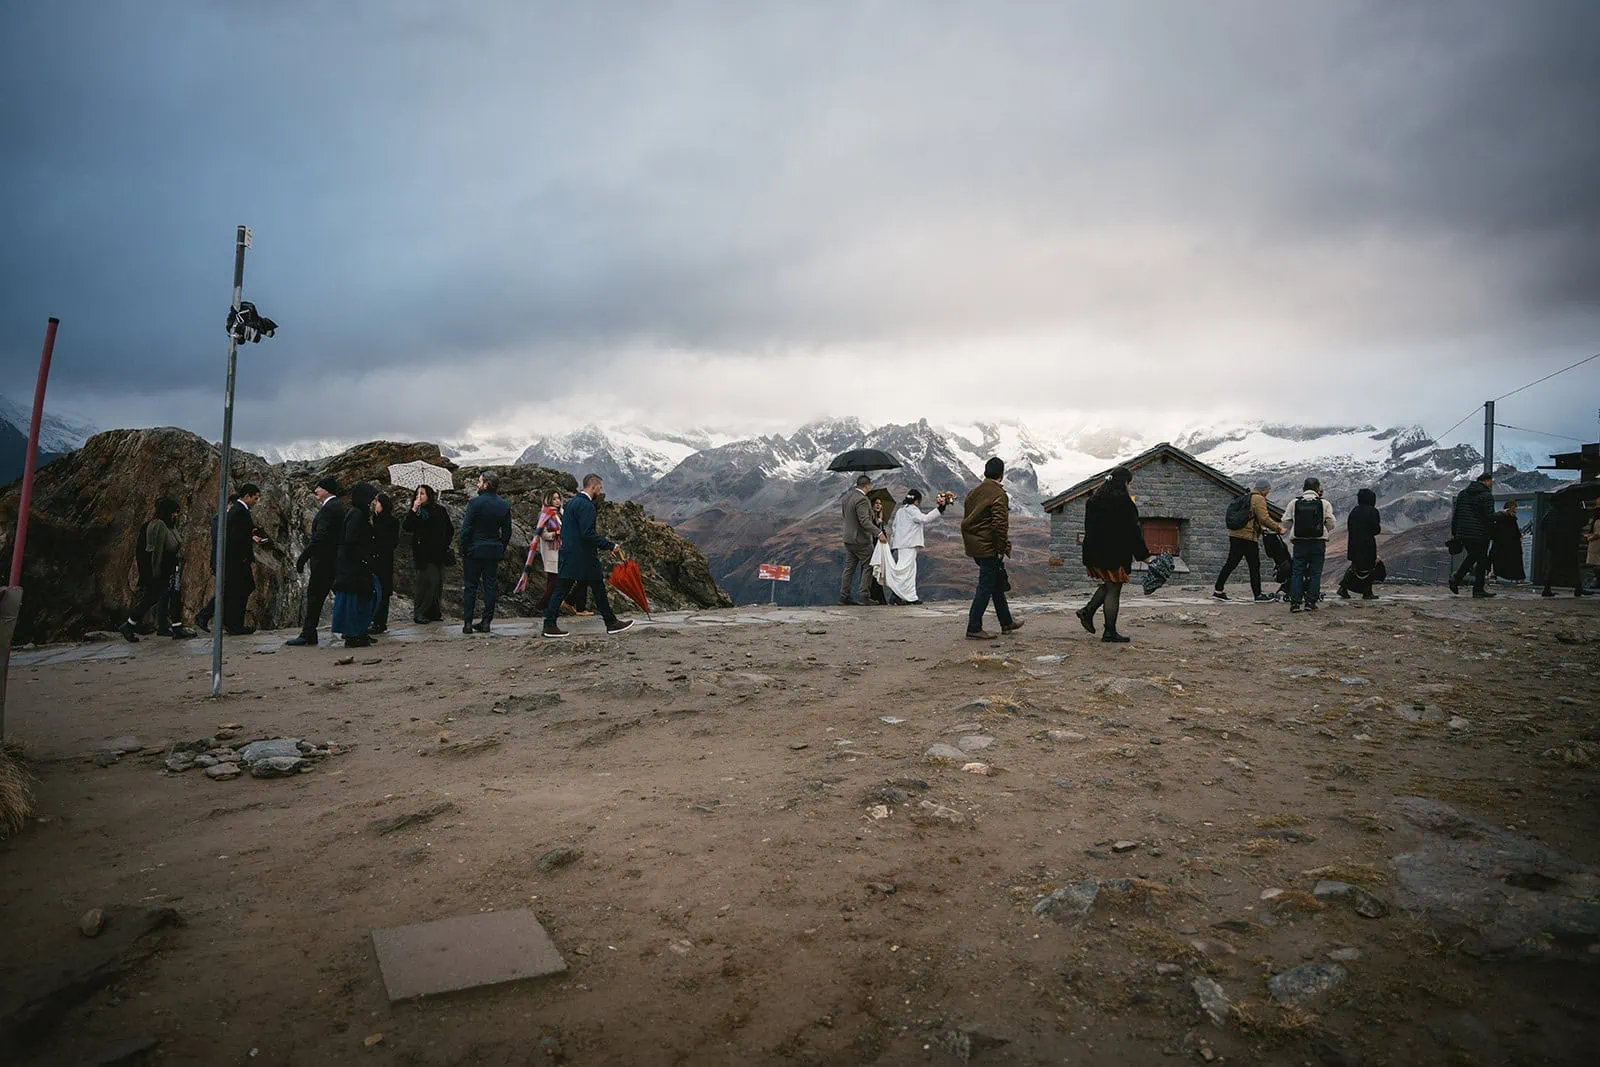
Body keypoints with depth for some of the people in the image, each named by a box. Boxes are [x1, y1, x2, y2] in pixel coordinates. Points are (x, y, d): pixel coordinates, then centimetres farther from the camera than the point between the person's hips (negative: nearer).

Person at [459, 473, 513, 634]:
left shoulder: (475, 502, -10)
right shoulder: (505, 506, 4)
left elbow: (466, 529, -11)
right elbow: (507, 532, 6)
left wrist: (464, 550, -4)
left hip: (474, 550, -4)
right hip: (494, 552, 4)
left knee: (470, 586, 3)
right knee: (490, 587, 7)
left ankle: (467, 622, 3)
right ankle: (486, 622, 8)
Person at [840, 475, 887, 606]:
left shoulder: (846, 497, 9)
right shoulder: (862, 499, -19)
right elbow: (865, 521, -26)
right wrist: (879, 533, -29)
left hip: (848, 539, 9)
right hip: (860, 540, -9)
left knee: (849, 568, 12)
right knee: (868, 567, 1)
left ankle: (844, 596, 12)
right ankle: (864, 596, -1)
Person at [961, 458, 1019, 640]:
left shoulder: (973, 493, 12)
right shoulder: (998, 495, -14)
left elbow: (966, 521, 16)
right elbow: (1000, 524, -22)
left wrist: (969, 543, 19)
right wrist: (1001, 548, -15)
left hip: (974, 547, 9)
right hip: (989, 548, -9)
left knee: (998, 584, 19)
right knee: (986, 587, -3)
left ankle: (1006, 623, 30)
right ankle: (974, 629, -2)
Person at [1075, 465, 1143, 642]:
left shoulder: (1094, 499, 10)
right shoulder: (1122, 500, -14)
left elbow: (1089, 526, 15)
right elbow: (1132, 530, -12)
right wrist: (1143, 554, -5)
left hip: (1093, 551, 8)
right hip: (1115, 553, -8)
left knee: (1109, 585, 22)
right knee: (1113, 590, 0)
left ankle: (1088, 611, 9)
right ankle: (1110, 633, 4)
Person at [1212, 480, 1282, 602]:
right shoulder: (1259, 499, -8)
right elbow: (1264, 518, -16)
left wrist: (1261, 528, 25)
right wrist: (1278, 529, -8)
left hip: (1235, 535, 8)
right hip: (1248, 537, -8)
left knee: (1231, 564, 9)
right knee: (1254, 566, 2)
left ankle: (1218, 591, 8)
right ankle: (1258, 595, 8)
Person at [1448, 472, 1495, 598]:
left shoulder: (1462, 493, 10)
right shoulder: (1487, 495, -10)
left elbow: (1455, 514, 12)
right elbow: (1490, 517, -14)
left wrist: (1454, 532, 16)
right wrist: (1492, 533, -1)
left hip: (1463, 533, 6)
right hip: (1480, 535, -6)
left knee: (1471, 556, 21)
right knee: (1482, 560, 5)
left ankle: (1456, 579, 5)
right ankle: (1478, 589, 9)